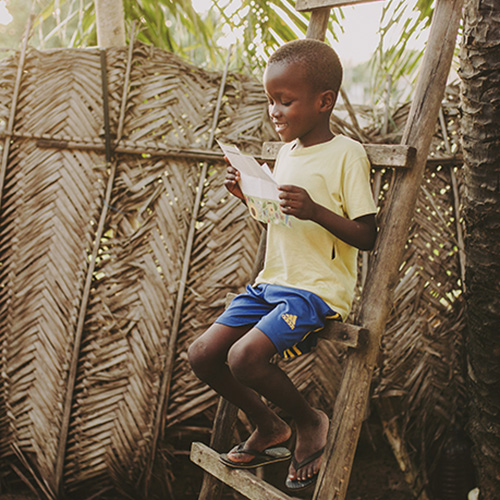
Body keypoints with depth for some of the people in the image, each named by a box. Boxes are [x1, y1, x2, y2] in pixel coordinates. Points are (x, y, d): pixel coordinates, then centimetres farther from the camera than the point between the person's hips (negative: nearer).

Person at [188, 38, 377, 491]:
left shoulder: (347, 154, -10)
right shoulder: (286, 153, 15)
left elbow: (368, 236, -13)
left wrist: (314, 210, -26)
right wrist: (248, 195, 8)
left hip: (318, 289, -8)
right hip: (272, 283, 8)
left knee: (244, 357, -26)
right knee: (203, 354, 0)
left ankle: (309, 421, 1)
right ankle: (269, 428, 20)